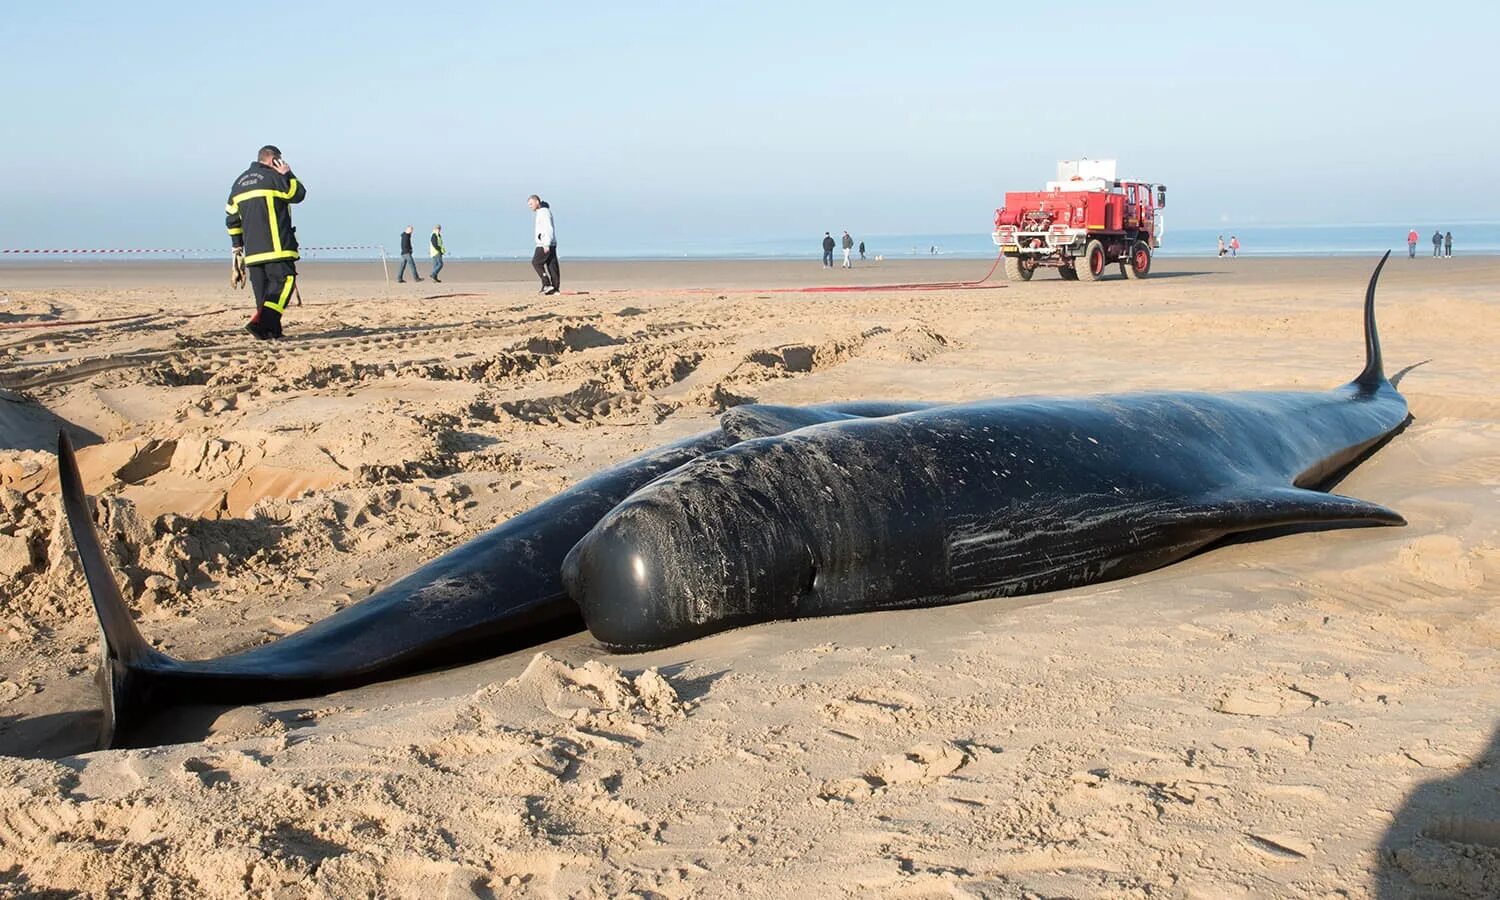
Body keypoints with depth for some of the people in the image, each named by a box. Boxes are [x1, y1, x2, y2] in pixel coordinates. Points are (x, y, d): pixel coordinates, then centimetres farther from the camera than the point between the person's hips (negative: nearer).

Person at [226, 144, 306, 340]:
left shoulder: (239, 182, 20)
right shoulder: (272, 176, -3)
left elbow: (231, 216, 22)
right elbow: (298, 194, 5)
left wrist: (237, 243, 27)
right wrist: (287, 175, 14)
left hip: (252, 250, 7)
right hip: (276, 246, -7)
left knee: (262, 288, 10)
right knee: (284, 282, -8)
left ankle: (272, 330, 8)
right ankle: (259, 322, -24)